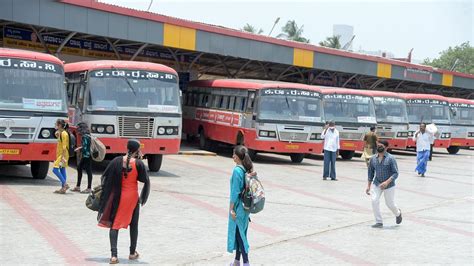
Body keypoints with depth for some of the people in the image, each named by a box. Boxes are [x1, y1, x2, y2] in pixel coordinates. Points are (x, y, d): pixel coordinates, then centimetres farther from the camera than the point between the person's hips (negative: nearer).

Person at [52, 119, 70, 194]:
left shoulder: (64, 133, -15)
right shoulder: (60, 133, 15)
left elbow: (64, 146, -21)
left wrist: (63, 157, -24)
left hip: (63, 155, -10)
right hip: (60, 155, 10)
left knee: (55, 169, -13)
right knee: (62, 170, 8)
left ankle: (65, 184, -12)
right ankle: (63, 188, 9)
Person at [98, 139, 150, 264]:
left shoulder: (117, 161, -6)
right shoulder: (139, 164, -13)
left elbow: (105, 176, -3)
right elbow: (146, 181, -11)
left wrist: (106, 194, 9)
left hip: (117, 197, 1)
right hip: (133, 197, -1)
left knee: (114, 224, 5)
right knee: (134, 224, 17)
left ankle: (114, 255, -6)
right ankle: (132, 253, 27)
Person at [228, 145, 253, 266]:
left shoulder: (237, 171, -18)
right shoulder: (248, 169, 6)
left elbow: (235, 191, -18)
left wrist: (231, 208, -14)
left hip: (238, 206, -8)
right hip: (246, 205, 8)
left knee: (239, 233, -2)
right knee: (239, 232, 17)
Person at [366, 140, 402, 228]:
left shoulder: (391, 158, -14)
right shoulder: (373, 159, 0)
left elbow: (395, 173, -15)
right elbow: (371, 173, 11)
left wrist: (387, 182, -28)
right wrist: (368, 186, 9)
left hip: (389, 185, -4)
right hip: (376, 184, 4)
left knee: (390, 204, 7)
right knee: (374, 201, -13)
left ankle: (398, 213, 42)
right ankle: (379, 222, -1)